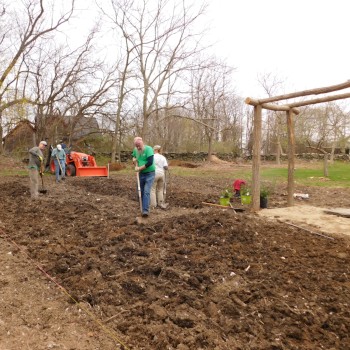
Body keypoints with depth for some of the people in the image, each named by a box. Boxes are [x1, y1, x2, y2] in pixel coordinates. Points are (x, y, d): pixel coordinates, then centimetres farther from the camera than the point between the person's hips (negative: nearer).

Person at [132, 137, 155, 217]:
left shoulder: (148, 149, -17)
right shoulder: (135, 150, 2)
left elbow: (150, 162, -26)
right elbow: (134, 158, 24)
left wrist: (139, 168, -18)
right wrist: (136, 166, 3)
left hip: (150, 173, -6)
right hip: (141, 174, 6)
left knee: (146, 191, -17)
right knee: (142, 192, 11)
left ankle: (145, 210, -18)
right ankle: (145, 208, 23)